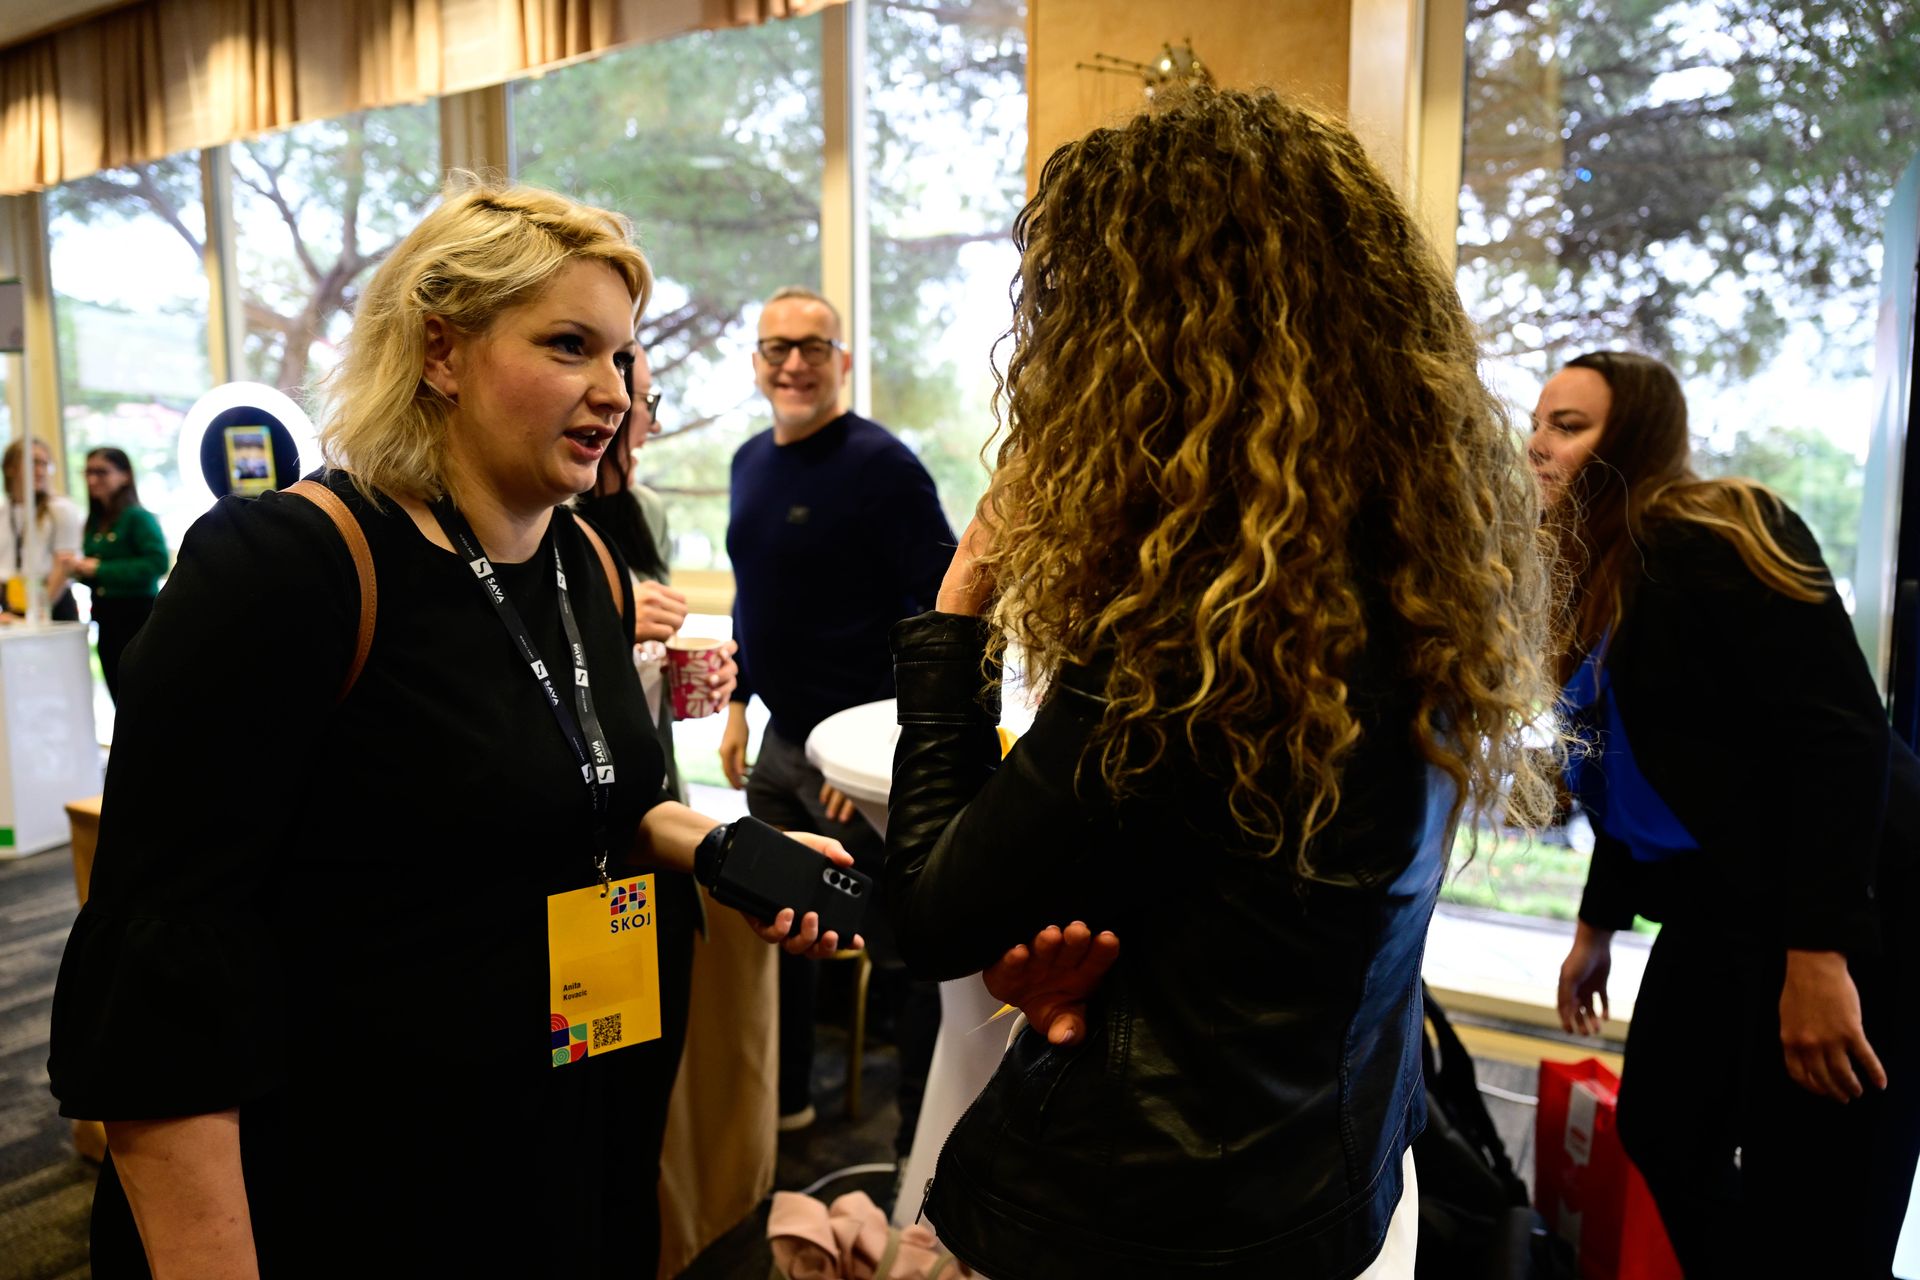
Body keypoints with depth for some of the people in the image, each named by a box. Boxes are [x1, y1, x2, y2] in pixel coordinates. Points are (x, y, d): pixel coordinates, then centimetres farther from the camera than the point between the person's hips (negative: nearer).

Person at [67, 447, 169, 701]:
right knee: (122, 699, 13)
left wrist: (99, 569, -18)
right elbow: (92, 570, 20)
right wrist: (82, 571, -2)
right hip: (107, 619, 7)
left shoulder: (138, 517, -9)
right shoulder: (94, 522, 11)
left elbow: (157, 563, -21)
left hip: (137, 615, -7)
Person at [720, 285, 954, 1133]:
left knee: (900, 949, 3)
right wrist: (739, 703, 15)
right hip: (782, 743, 8)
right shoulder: (751, 461, 10)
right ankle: (782, 1097, 38)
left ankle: (926, 1140, 21)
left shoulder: (881, 465, -14)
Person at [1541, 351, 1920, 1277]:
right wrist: (1598, 923, 20)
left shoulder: (1707, 539, -17)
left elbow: (1844, 736, -24)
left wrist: (1821, 954, -27)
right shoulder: (1602, 577, 11)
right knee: (1661, 1134, 15)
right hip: (1720, 916, 9)